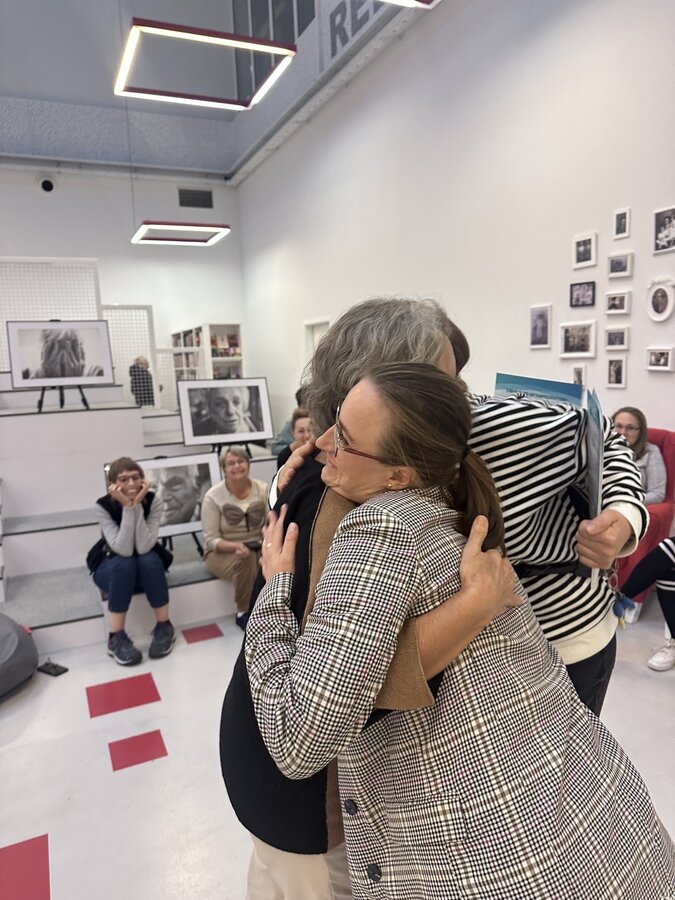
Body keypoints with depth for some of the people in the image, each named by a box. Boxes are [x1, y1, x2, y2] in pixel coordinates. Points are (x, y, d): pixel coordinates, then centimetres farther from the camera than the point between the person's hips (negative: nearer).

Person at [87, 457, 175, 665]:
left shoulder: (153, 501, -21)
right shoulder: (103, 506, -24)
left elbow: (143, 547, -32)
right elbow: (124, 550, -35)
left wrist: (138, 505, -37)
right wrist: (128, 506, -40)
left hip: (149, 566, 1)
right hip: (111, 567, -1)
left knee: (149, 560, -32)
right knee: (125, 564, -34)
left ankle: (164, 626, -15)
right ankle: (116, 637, -24)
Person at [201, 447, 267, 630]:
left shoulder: (262, 489, -3)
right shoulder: (213, 496, -10)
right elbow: (211, 540, -11)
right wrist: (235, 546, -30)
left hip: (257, 548, 3)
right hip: (222, 553, -2)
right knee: (245, 559, -35)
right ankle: (243, 613, -14)